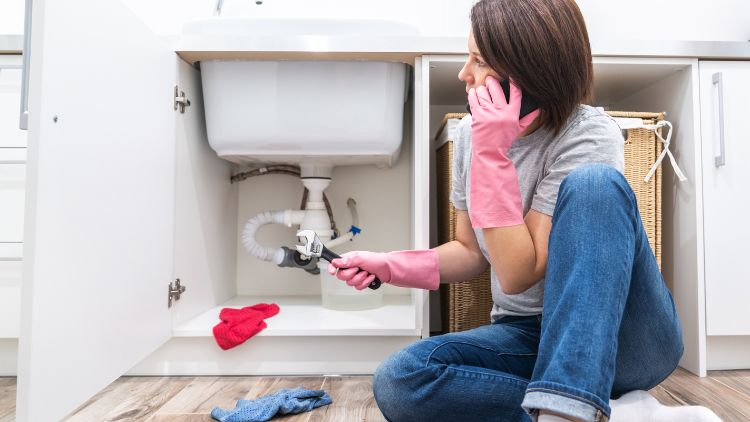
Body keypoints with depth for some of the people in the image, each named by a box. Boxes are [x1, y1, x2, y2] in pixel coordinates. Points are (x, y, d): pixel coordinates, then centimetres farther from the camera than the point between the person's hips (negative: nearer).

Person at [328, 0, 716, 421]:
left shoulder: (590, 135, -17)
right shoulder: (471, 133, 0)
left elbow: (518, 273, -23)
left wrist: (492, 154, -25)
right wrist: (390, 265, -5)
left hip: (624, 337, -4)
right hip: (527, 335, 5)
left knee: (594, 182, -30)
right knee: (398, 382, -21)